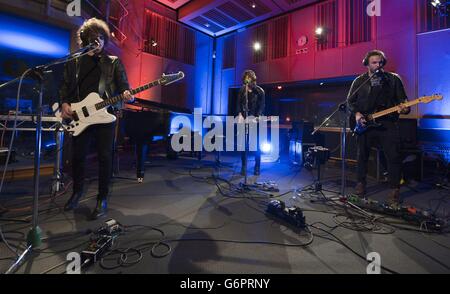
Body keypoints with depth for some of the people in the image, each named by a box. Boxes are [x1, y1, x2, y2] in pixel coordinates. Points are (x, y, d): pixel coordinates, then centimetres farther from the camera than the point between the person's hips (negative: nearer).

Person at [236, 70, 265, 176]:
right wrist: (240, 114, -9)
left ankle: (257, 168, 12)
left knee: (256, 145, 0)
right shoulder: (242, 90, 7)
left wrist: (256, 118, -18)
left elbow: (261, 107, -6)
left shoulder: (260, 91, -2)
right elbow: (239, 104, 8)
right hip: (244, 120, 3)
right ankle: (243, 167, 12)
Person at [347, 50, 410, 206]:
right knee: (362, 156, 8)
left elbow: (402, 99, 5)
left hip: (388, 124, 0)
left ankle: (394, 189, 12)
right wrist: (357, 113, -7)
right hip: (364, 124, 1)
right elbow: (350, 100, 9)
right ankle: (361, 183, 25)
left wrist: (404, 108, -17)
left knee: (394, 157, -3)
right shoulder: (359, 81, 7)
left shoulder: (393, 79, 6)